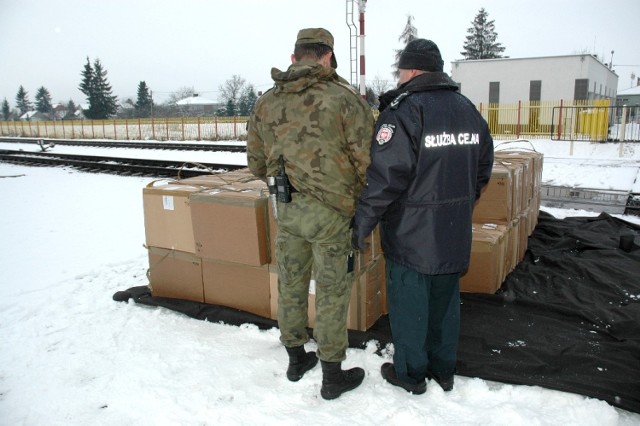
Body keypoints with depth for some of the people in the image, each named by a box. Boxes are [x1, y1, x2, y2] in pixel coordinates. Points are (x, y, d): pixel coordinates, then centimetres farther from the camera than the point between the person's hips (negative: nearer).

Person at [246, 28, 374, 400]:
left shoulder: (266, 103, 5)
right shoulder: (344, 98, -11)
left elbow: (257, 162, 11)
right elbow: (367, 160, -13)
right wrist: (362, 202, 4)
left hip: (286, 211, 5)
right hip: (330, 214, -5)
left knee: (291, 285, 18)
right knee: (332, 295, 7)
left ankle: (297, 359, 37)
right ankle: (333, 377, 22)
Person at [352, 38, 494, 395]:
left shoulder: (403, 111, -16)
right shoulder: (468, 109, 8)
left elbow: (386, 176, -23)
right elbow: (483, 168, 15)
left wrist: (363, 223, -15)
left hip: (411, 235, -7)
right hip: (455, 235, 7)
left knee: (409, 304, 9)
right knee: (445, 301, 19)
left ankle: (411, 374, 25)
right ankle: (444, 370, 34)